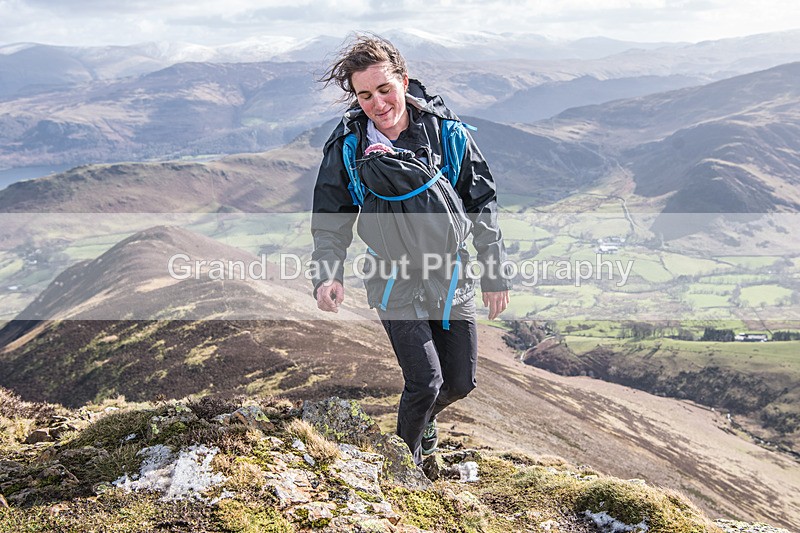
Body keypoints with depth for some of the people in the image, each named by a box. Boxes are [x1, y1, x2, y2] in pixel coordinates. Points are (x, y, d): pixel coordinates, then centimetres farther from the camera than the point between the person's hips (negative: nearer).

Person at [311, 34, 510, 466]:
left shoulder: (444, 128, -8)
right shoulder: (347, 145, -9)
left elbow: (482, 203, 0)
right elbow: (331, 221, 0)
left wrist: (494, 274, 1)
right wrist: (327, 274, -17)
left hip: (451, 275, 3)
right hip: (395, 281, -2)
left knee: (461, 381, 10)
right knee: (426, 382, -10)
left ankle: (424, 417, 46)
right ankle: (406, 461, 20)